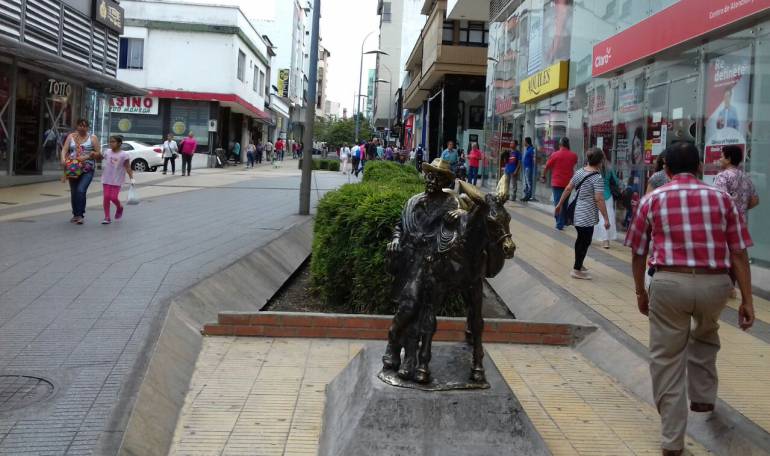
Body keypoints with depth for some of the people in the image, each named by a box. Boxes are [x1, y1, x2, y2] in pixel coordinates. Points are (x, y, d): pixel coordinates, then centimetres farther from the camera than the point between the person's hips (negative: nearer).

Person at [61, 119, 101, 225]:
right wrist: (63, 159, -18)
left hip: (87, 169, -4)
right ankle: (75, 215, 24)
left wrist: (87, 157, -19)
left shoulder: (92, 138, 3)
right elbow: (64, 150, 1)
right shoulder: (71, 136, 10)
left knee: (81, 190, -19)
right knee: (73, 192, 10)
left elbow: (98, 154, 0)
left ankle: (81, 215, -12)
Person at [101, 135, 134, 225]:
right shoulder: (107, 153, 4)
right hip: (107, 179, 4)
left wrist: (132, 178, -13)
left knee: (113, 197, -7)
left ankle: (119, 208, 28)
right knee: (106, 197, -1)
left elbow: (128, 168, -8)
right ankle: (107, 217, 7)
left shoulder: (124, 155, -8)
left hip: (117, 181, -4)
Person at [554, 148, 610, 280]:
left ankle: (578, 265, 32)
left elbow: (568, 188, 10)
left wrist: (560, 204, 19)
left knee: (580, 239, 20)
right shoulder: (598, 178, -16)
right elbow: (599, 200, -21)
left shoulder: (580, 171, 5)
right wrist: (606, 219, -19)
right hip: (587, 216, -8)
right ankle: (577, 270, 8)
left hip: (577, 212, 8)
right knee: (585, 242, 2)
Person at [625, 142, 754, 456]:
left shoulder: (652, 200, 7)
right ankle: (703, 396, 41)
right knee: (706, 335, 35)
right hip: (715, 283, 2)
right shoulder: (721, 198, 9)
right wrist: (747, 300, 9)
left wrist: (640, 292, 21)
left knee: (667, 360, 8)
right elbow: (739, 253, 6)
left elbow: (638, 254, 9)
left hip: (669, 283, -2)